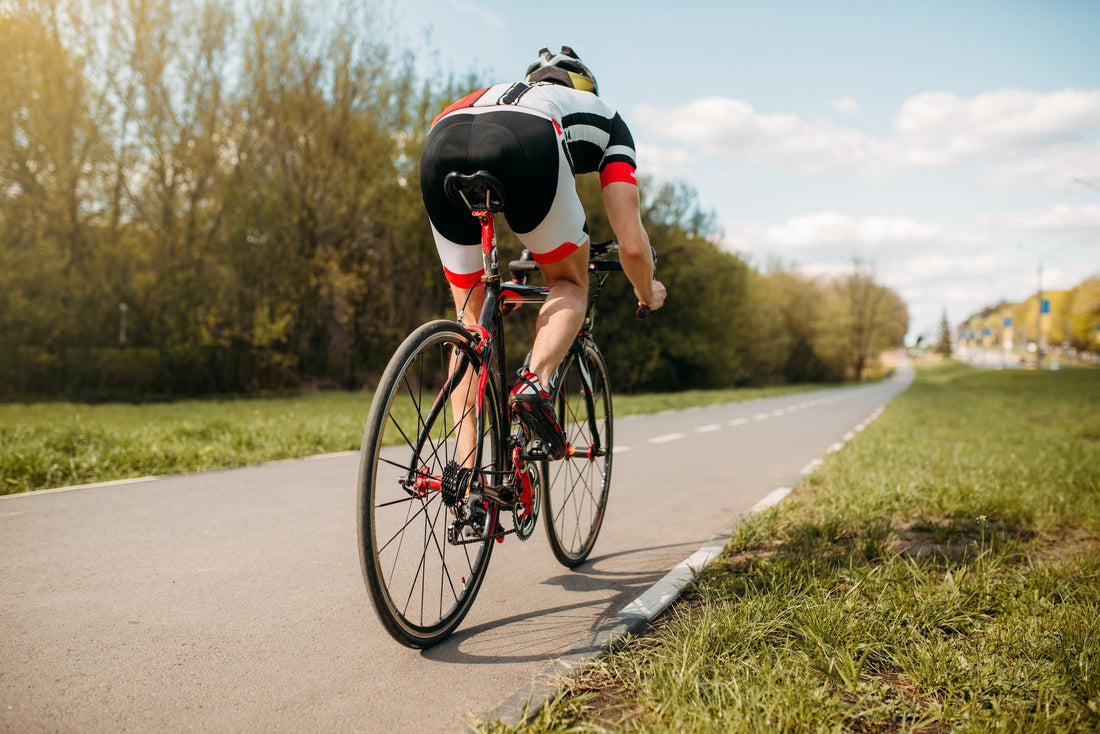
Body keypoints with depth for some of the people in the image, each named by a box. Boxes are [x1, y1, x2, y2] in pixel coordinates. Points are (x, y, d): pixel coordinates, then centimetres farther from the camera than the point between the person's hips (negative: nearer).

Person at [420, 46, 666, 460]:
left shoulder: (495, 94, 46)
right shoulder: (606, 118, 36)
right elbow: (632, 244, 28)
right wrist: (648, 294, 49)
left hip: (440, 145, 4)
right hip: (528, 148, -4)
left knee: (471, 314, 19)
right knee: (570, 284, 23)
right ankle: (536, 383, -4)